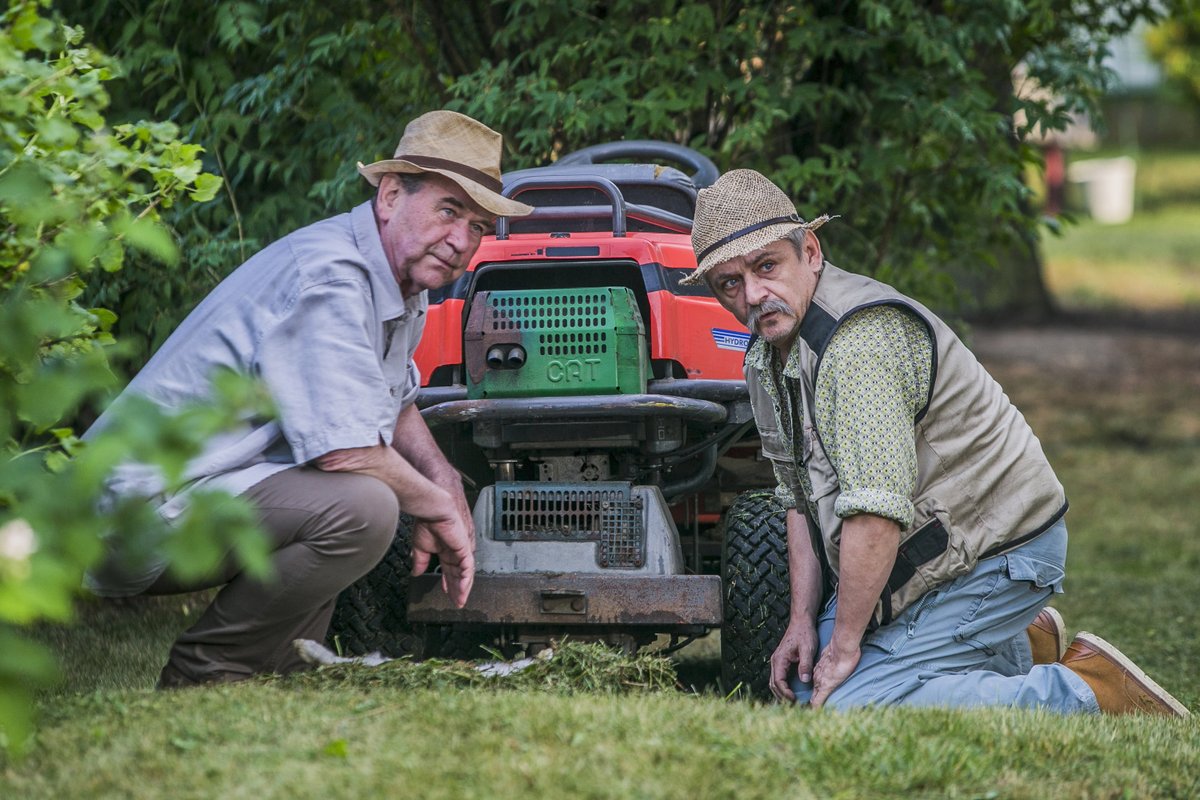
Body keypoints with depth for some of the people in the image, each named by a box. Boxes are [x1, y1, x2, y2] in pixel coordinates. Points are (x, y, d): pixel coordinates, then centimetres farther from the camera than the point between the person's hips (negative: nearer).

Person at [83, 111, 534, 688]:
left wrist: (445, 483, 12)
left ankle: (275, 668, 14)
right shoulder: (328, 277, -20)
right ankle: (204, 673, -11)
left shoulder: (402, 275, 13)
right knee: (361, 505, -30)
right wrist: (437, 509, -10)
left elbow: (394, 401, 30)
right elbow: (344, 450, -27)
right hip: (148, 510, -11)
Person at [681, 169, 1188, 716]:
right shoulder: (765, 359, 5)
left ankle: (1081, 693, -11)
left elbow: (877, 512, -32)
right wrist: (803, 620, 5)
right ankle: (1018, 647, 19)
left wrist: (844, 646, -24)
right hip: (922, 556, 10)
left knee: (847, 705, -20)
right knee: (805, 687, 13)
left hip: (994, 555, -10)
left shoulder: (861, 341, -28)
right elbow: (801, 498, 14)